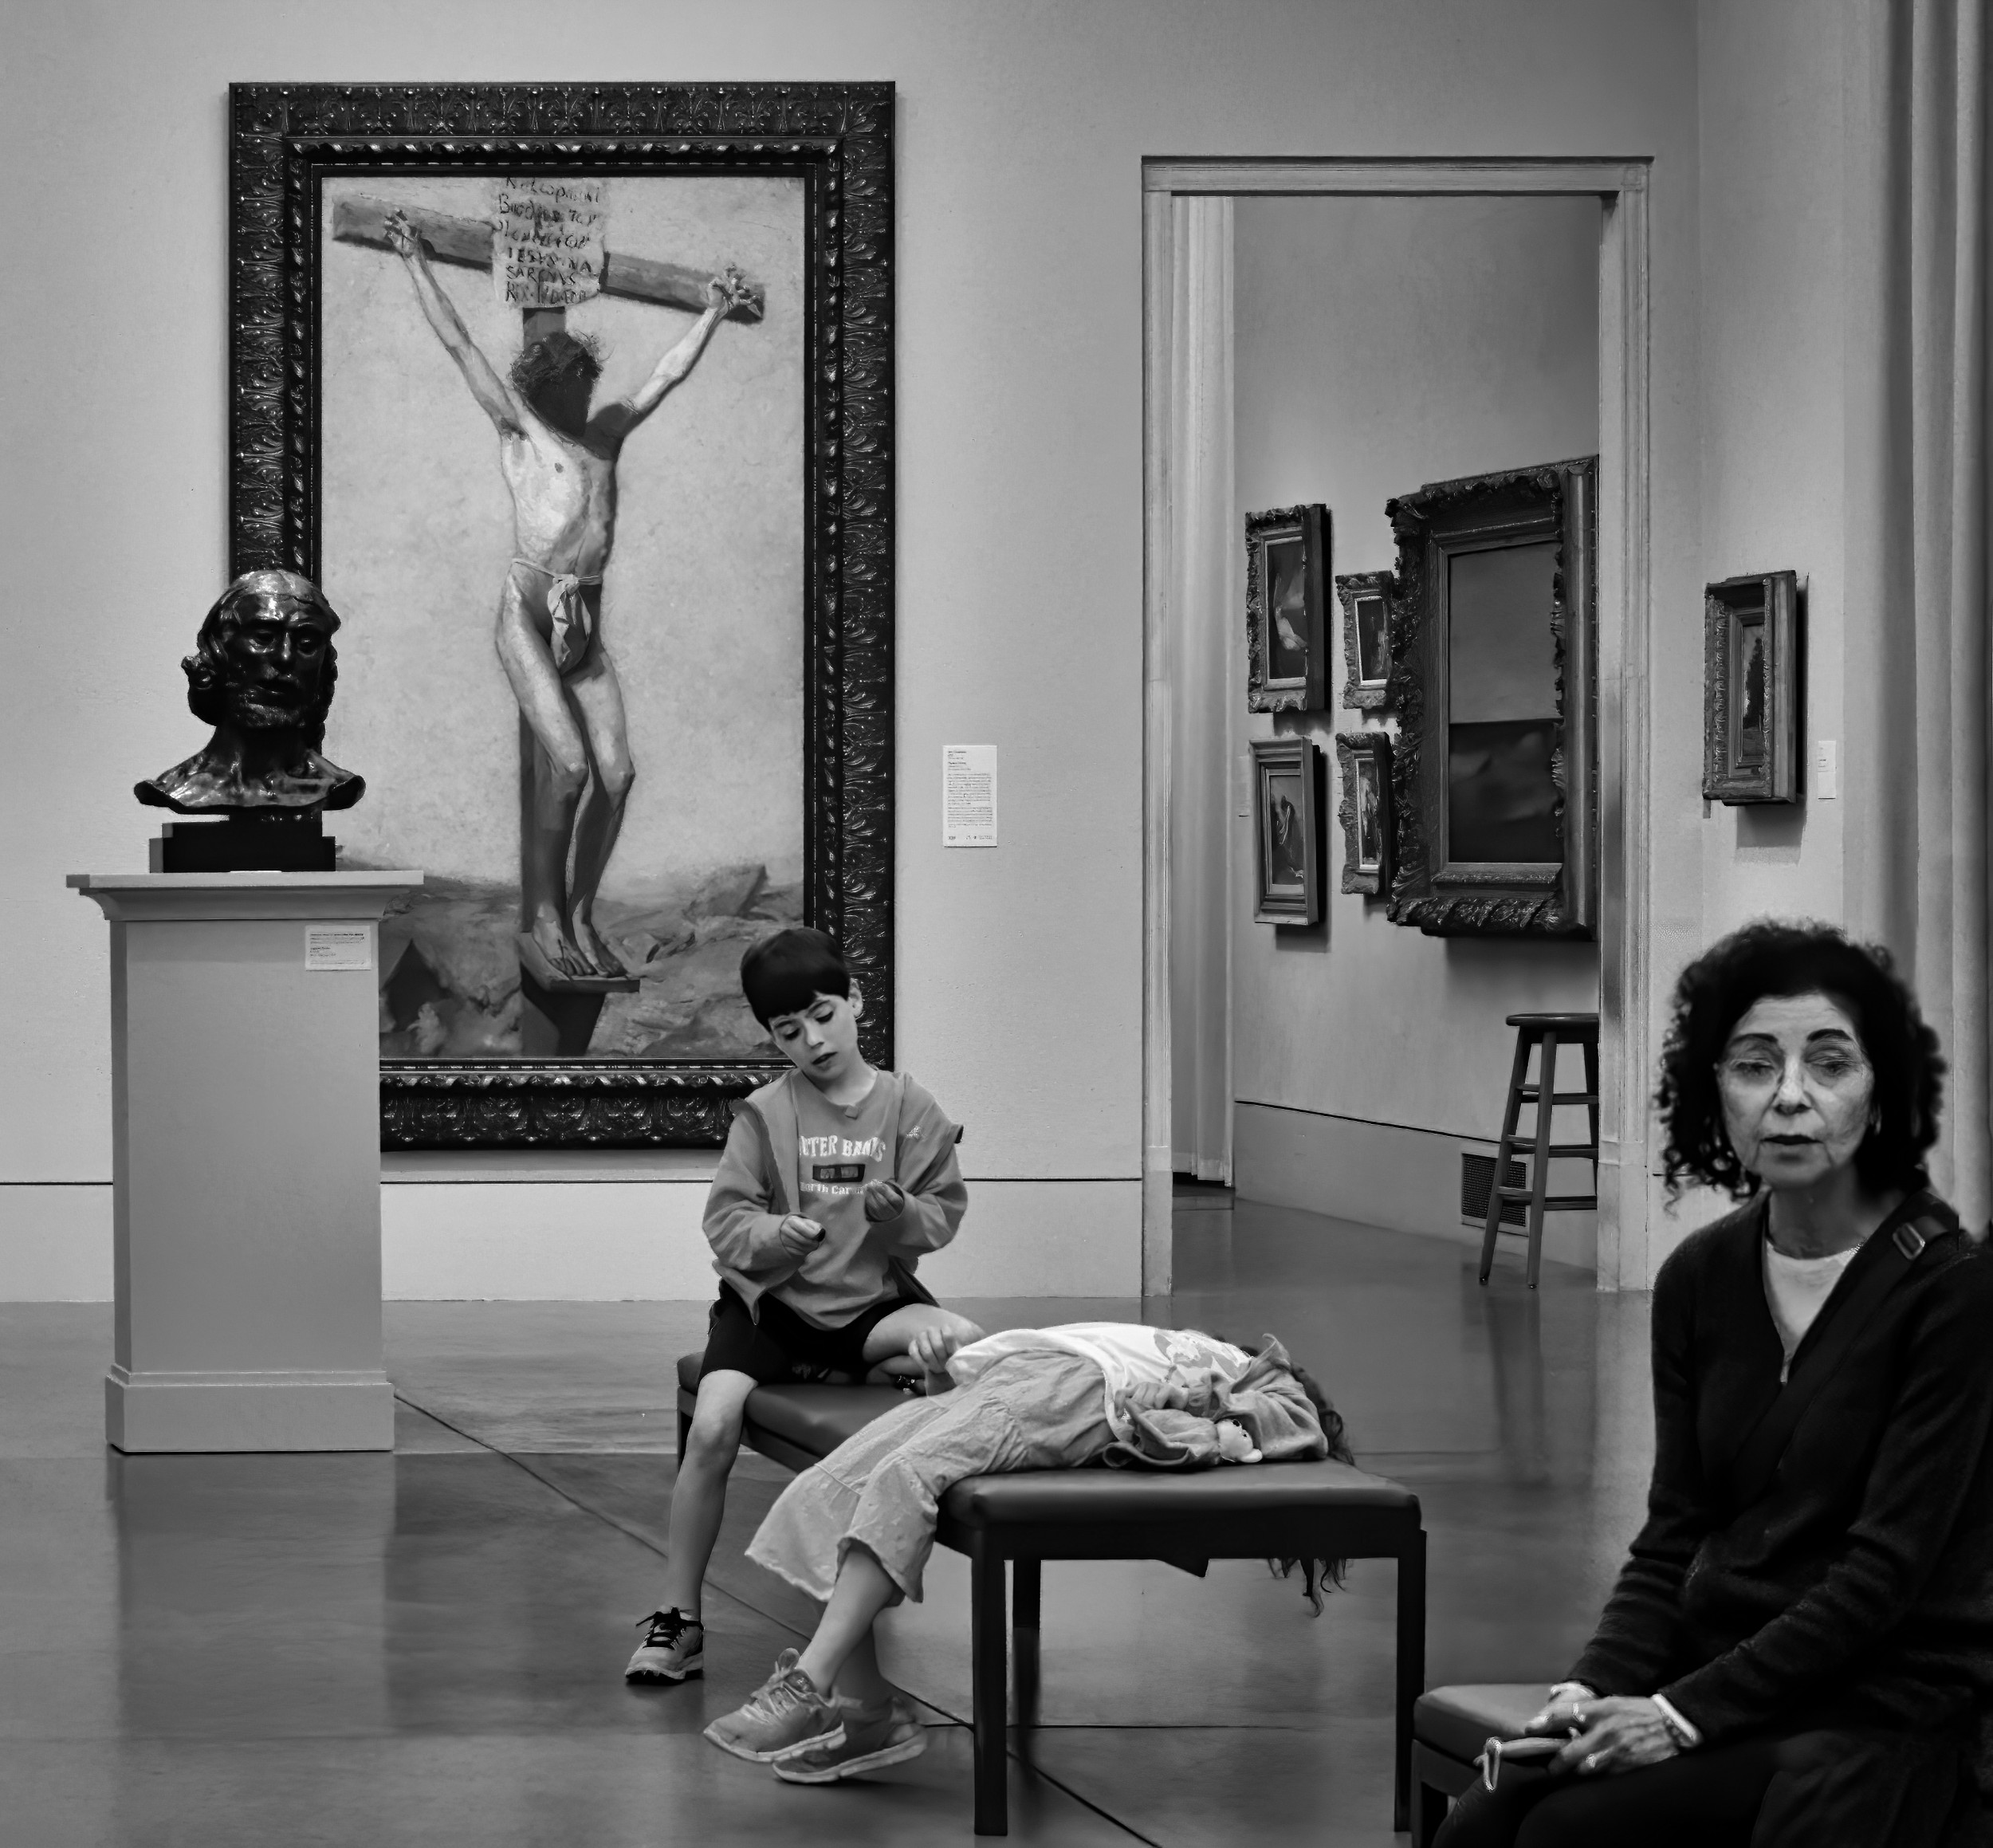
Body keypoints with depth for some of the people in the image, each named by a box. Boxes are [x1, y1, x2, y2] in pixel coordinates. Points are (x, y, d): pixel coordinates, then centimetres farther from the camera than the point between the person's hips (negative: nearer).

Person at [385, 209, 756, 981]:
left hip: (587, 623, 5)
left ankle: (582, 918, 4)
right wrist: (415, 261, 5)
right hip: (527, 613, -5)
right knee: (568, 764, -18)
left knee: (615, 773, -8)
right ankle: (543, 916, -5)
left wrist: (713, 312, 29)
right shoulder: (517, 426, 6)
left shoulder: (604, 432, 18)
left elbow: (669, 372, 26)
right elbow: (457, 343, 5)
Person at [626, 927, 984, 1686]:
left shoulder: (908, 1107, 4)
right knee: (711, 1429, -23)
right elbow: (725, 1222, -1)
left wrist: (902, 1215, -16)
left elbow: (945, 1212, 6)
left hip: (872, 1302, 1)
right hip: (772, 1300, 0)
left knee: (966, 1341, -32)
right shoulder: (764, 1116, 3)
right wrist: (774, 1236, -22)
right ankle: (678, 1618, -13)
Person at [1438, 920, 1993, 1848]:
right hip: (1716, 1677, 5)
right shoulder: (1702, 1278, 9)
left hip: (1880, 1709, -5)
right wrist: (1597, 1685, -9)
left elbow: (1886, 1569, -14)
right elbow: (1675, 1534, 10)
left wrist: (1684, 1713, -19)